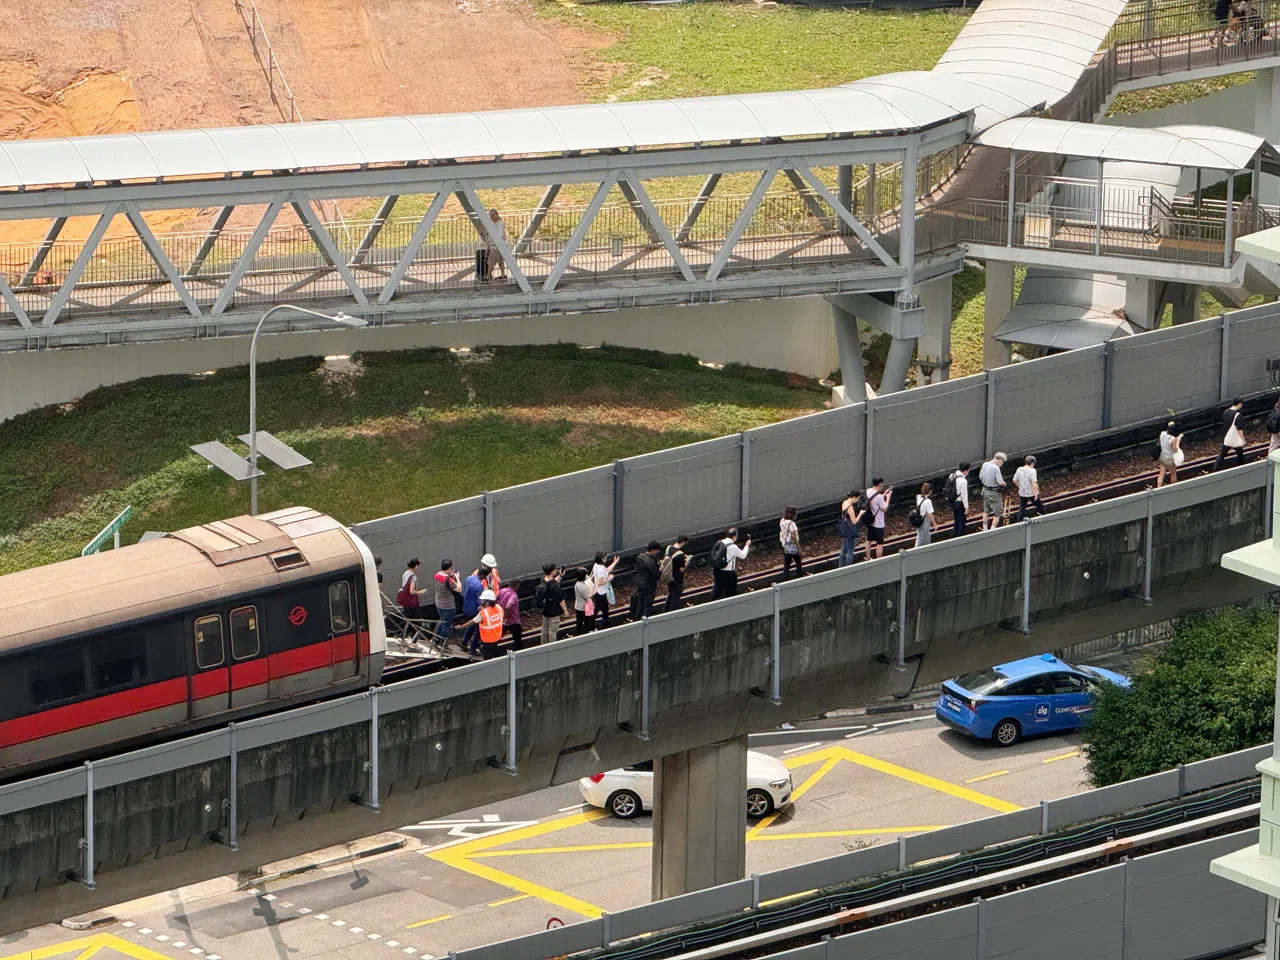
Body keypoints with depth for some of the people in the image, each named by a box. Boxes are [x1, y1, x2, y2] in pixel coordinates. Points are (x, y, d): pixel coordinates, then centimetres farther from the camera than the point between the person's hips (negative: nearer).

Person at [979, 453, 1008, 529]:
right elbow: (1001, 482, -26)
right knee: (997, 514, 5)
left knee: (986, 511, 22)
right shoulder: (996, 468, -25)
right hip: (994, 493, -7)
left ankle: (985, 529, 33)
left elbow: (980, 477, 8)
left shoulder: (985, 465, -3)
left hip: (985, 490, 7)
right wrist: (1004, 483, -4)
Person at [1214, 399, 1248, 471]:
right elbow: (1239, 429, -19)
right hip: (1236, 440, -6)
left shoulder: (1225, 412, 0)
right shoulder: (1238, 415, -21)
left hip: (1226, 439, 6)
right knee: (1240, 454, 15)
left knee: (1222, 455, 8)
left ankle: (1215, 470, 3)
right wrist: (1243, 439, -10)